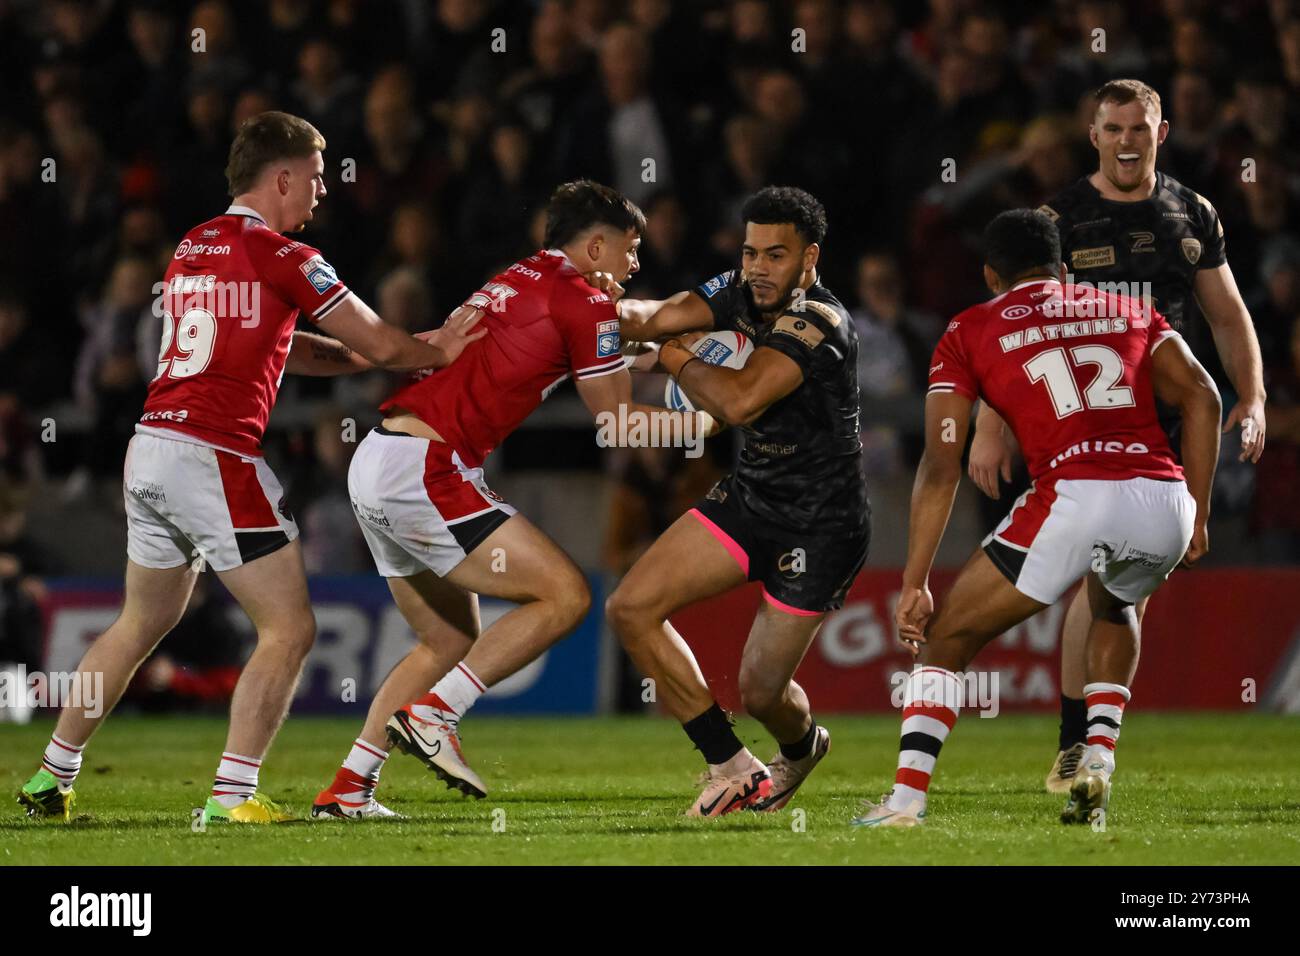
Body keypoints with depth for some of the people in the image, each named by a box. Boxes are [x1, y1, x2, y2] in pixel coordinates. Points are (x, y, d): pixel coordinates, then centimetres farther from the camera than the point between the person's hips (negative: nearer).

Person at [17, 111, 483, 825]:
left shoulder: (192, 247, 17)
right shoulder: (285, 258, -7)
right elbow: (380, 346, 0)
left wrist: (382, 353, 22)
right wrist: (437, 352, 20)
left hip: (149, 451, 8)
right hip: (215, 459, -8)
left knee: (140, 625, 22)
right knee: (289, 629, -1)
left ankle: (52, 779, 25)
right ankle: (232, 793, -9)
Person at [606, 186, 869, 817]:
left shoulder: (818, 323, -26)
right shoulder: (741, 294, -2)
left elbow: (739, 402, -36)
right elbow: (651, 319, -8)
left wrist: (674, 357, -19)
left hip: (820, 525, -8)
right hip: (750, 497, 8)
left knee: (760, 690, -2)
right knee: (631, 609, -5)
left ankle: (802, 747, 39)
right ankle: (735, 771, 5)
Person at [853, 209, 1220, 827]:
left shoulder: (970, 332, 16)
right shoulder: (1128, 312, 26)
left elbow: (940, 467, 8)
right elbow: (1199, 397, 12)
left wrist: (914, 584, 8)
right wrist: (1196, 517, 16)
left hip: (1075, 497, -4)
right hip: (1165, 499, 4)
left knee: (947, 637, 14)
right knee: (1114, 608, 37)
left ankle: (906, 798, 0)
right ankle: (1099, 756, 19)